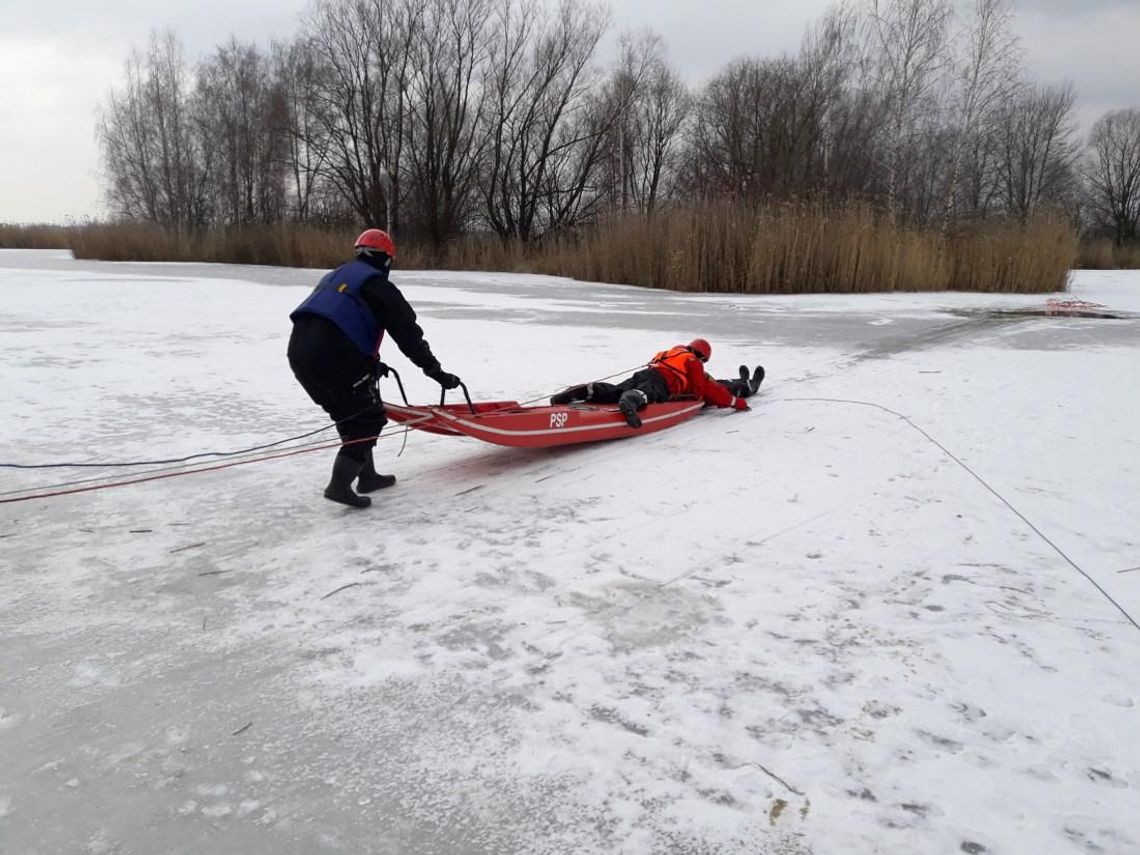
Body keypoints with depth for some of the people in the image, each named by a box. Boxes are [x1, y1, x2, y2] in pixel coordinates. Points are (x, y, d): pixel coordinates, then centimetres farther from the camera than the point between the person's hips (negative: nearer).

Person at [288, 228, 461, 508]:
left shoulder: (334, 277, 28)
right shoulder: (377, 284, 3)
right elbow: (407, 333, -1)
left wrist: (372, 364, 37)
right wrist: (436, 372, 3)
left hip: (299, 351, 8)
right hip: (335, 358, -8)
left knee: (350, 414, 23)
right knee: (370, 418, 3)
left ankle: (367, 476, 30)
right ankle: (339, 484, -5)